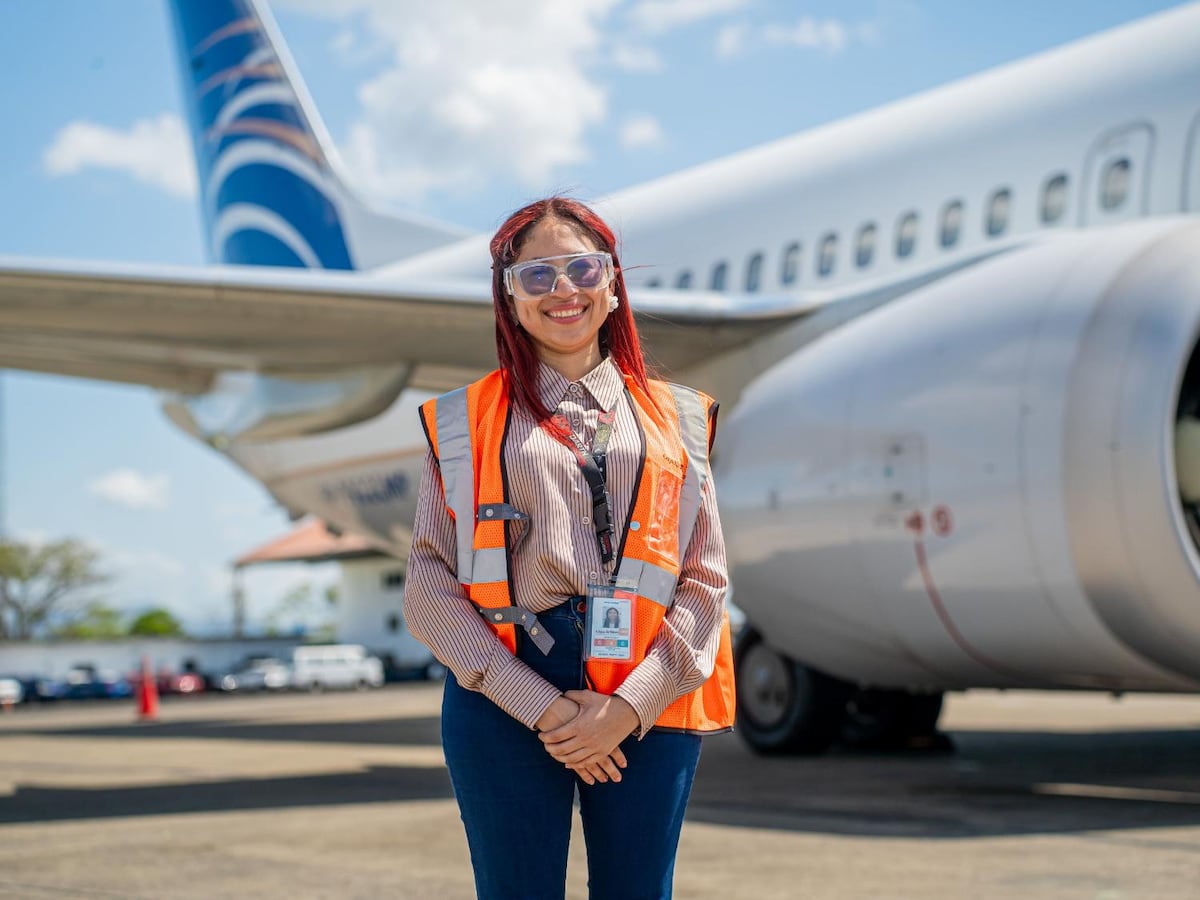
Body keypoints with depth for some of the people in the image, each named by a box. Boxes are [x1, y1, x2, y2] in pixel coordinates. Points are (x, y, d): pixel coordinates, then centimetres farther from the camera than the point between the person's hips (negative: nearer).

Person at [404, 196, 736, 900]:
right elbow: (430, 584, 1)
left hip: (648, 706, 1)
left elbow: (706, 579, 6)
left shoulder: (676, 420, 12)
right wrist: (539, 706, -9)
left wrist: (631, 704, -8)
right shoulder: (464, 423, 7)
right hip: (505, 700, -1)